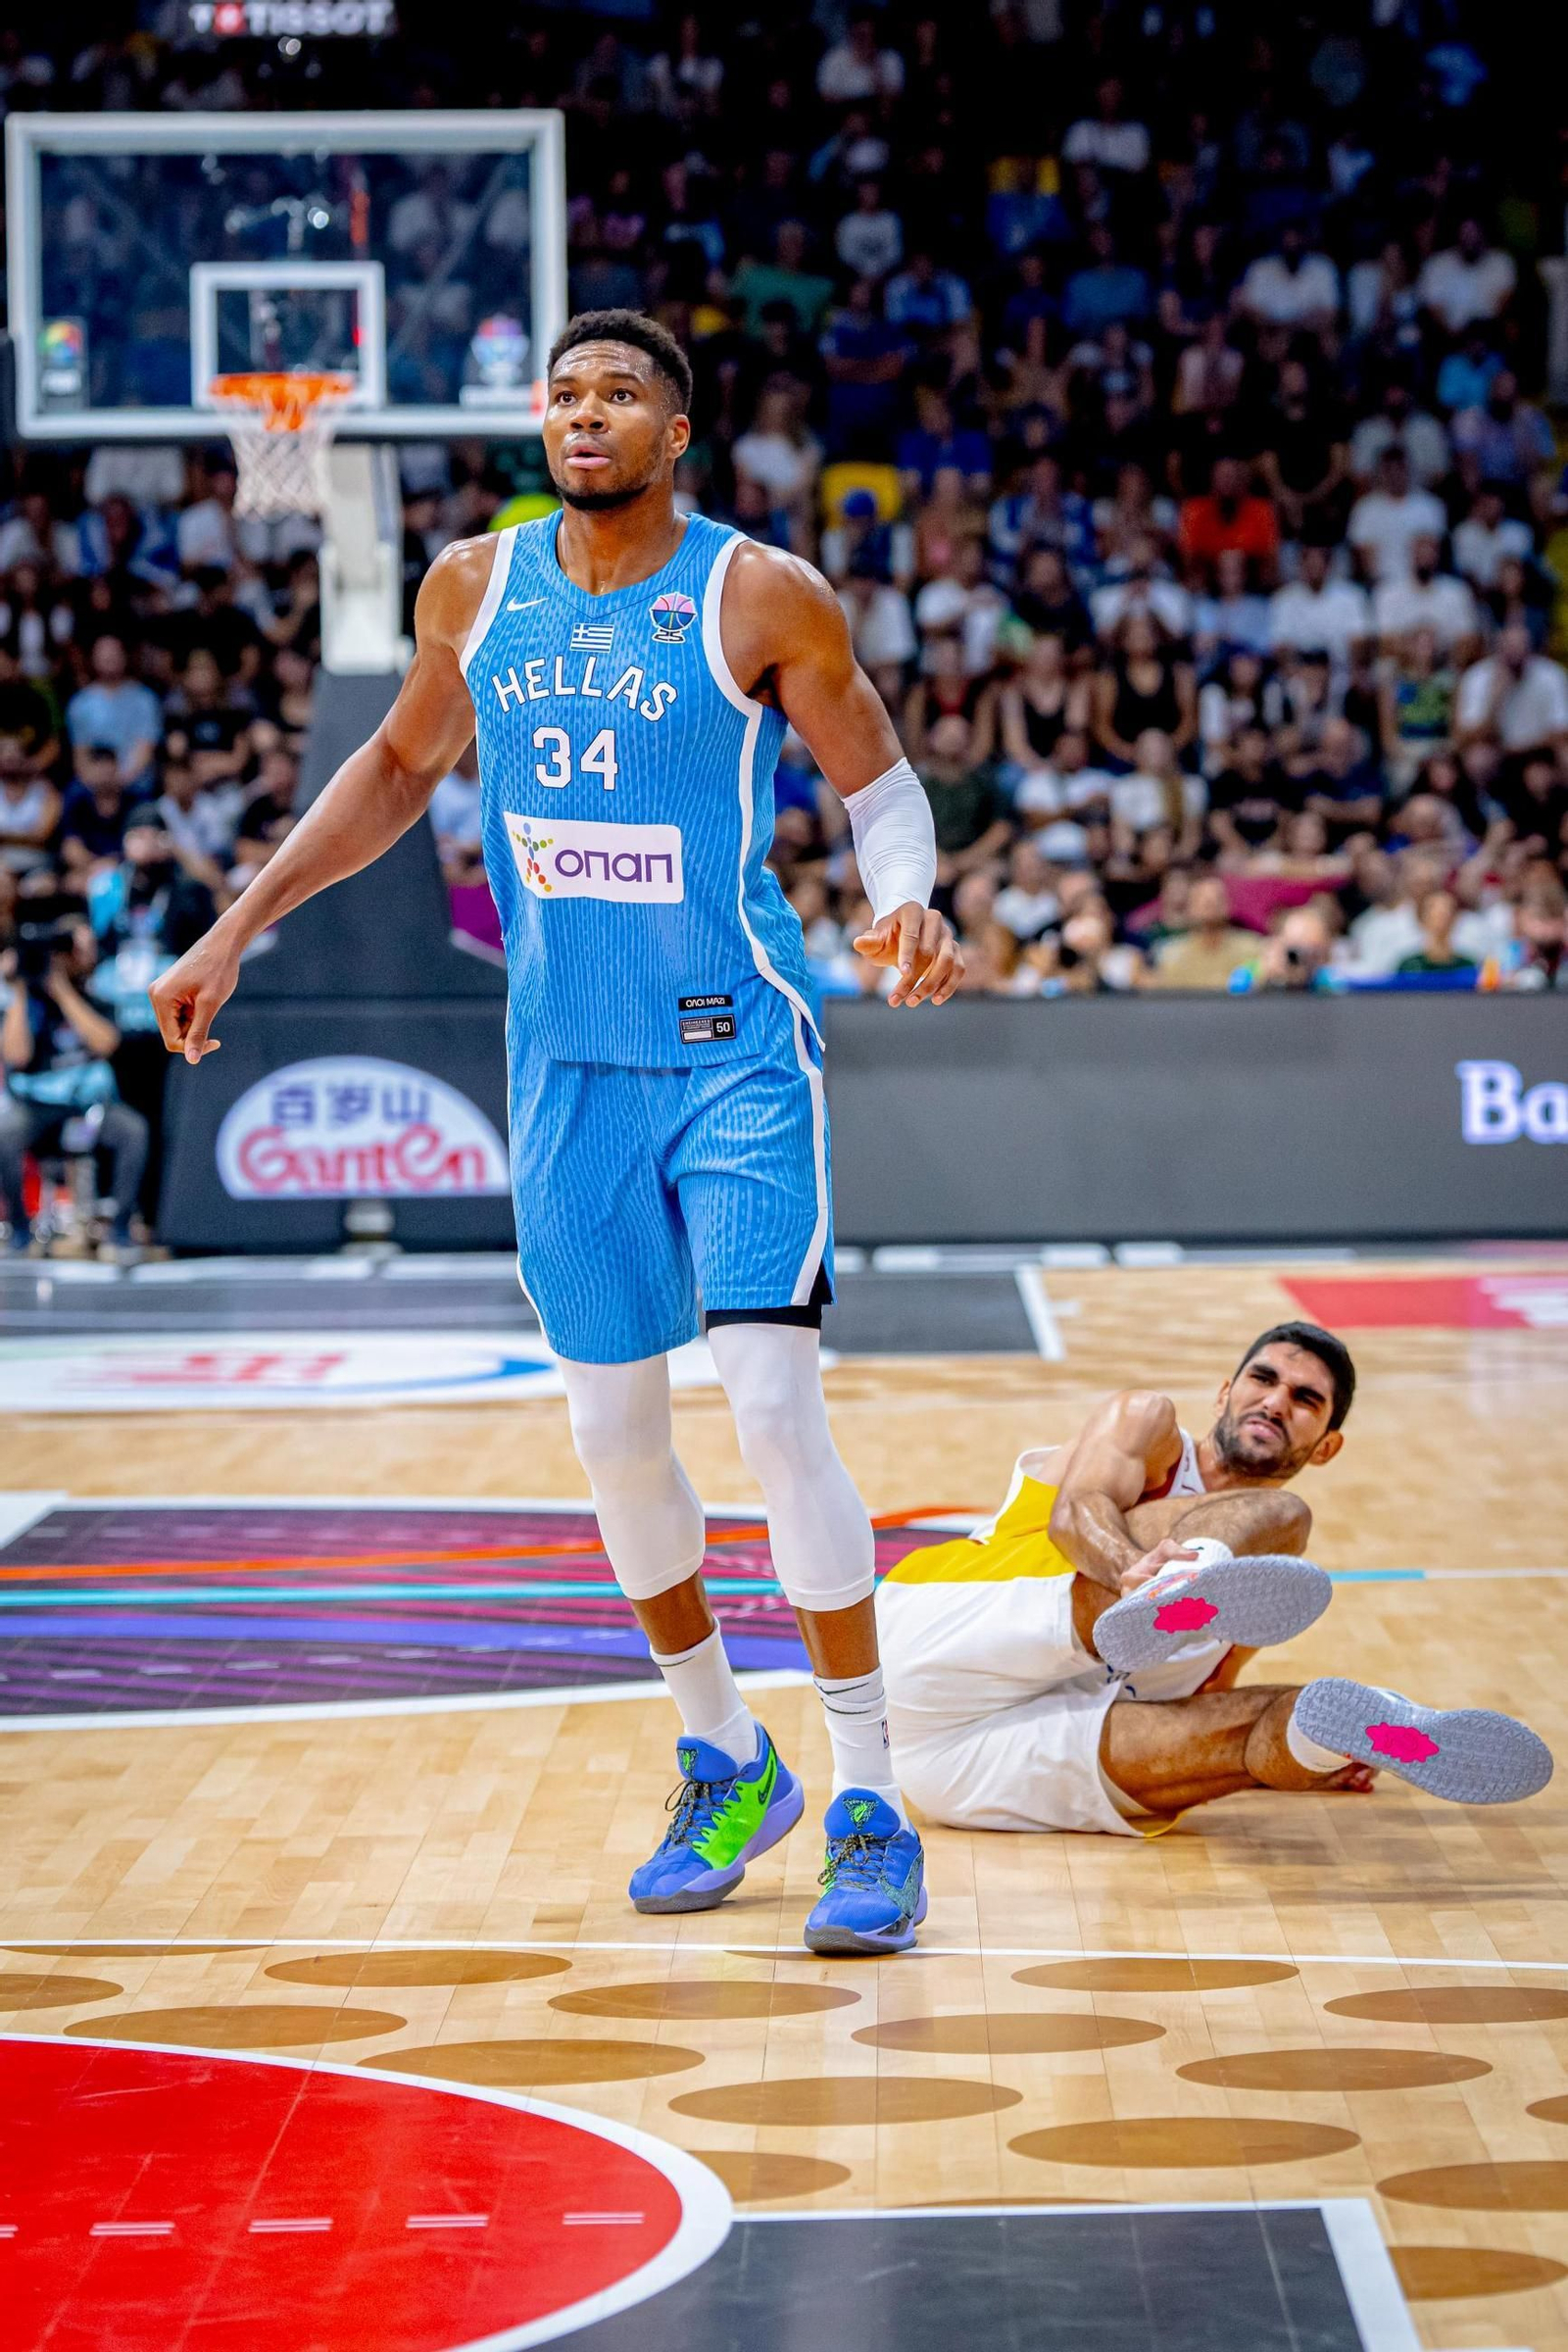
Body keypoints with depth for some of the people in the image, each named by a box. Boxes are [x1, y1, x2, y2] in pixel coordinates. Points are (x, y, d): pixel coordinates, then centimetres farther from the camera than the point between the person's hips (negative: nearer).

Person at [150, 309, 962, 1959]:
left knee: (773, 1407, -15)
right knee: (613, 1433, 9)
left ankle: (869, 1803, -7)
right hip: (565, 1067, 5)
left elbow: (875, 775, 2)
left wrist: (909, 899, -19)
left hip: (736, 1052, -4)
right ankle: (722, 1765, 28)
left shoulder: (762, 599, -9)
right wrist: (242, 926, 14)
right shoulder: (475, 588, 3)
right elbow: (400, 765, 19)